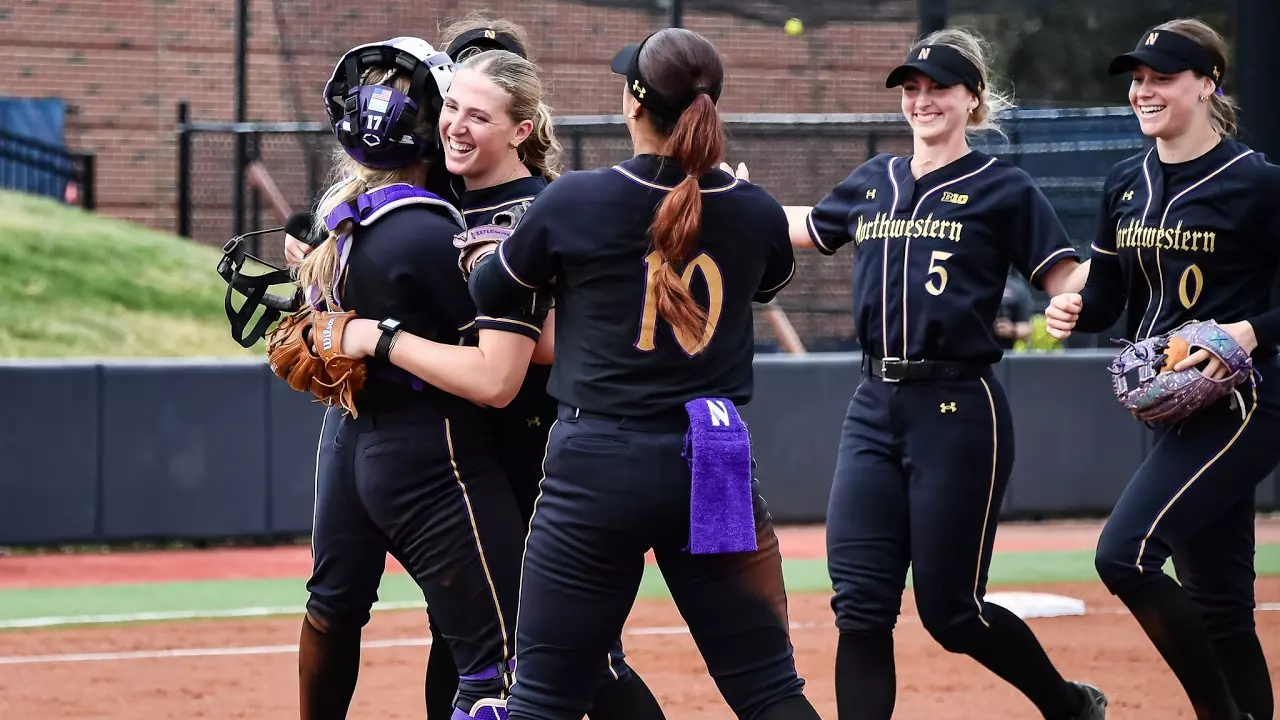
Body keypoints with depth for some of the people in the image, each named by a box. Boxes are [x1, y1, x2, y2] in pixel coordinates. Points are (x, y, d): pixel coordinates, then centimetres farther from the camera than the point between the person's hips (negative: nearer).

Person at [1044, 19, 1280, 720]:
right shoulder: (1127, 183, 11)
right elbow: (1109, 296, 15)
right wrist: (1074, 308, -6)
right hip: (1174, 412, 7)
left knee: (1125, 554, -21)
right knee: (1217, 604, 9)